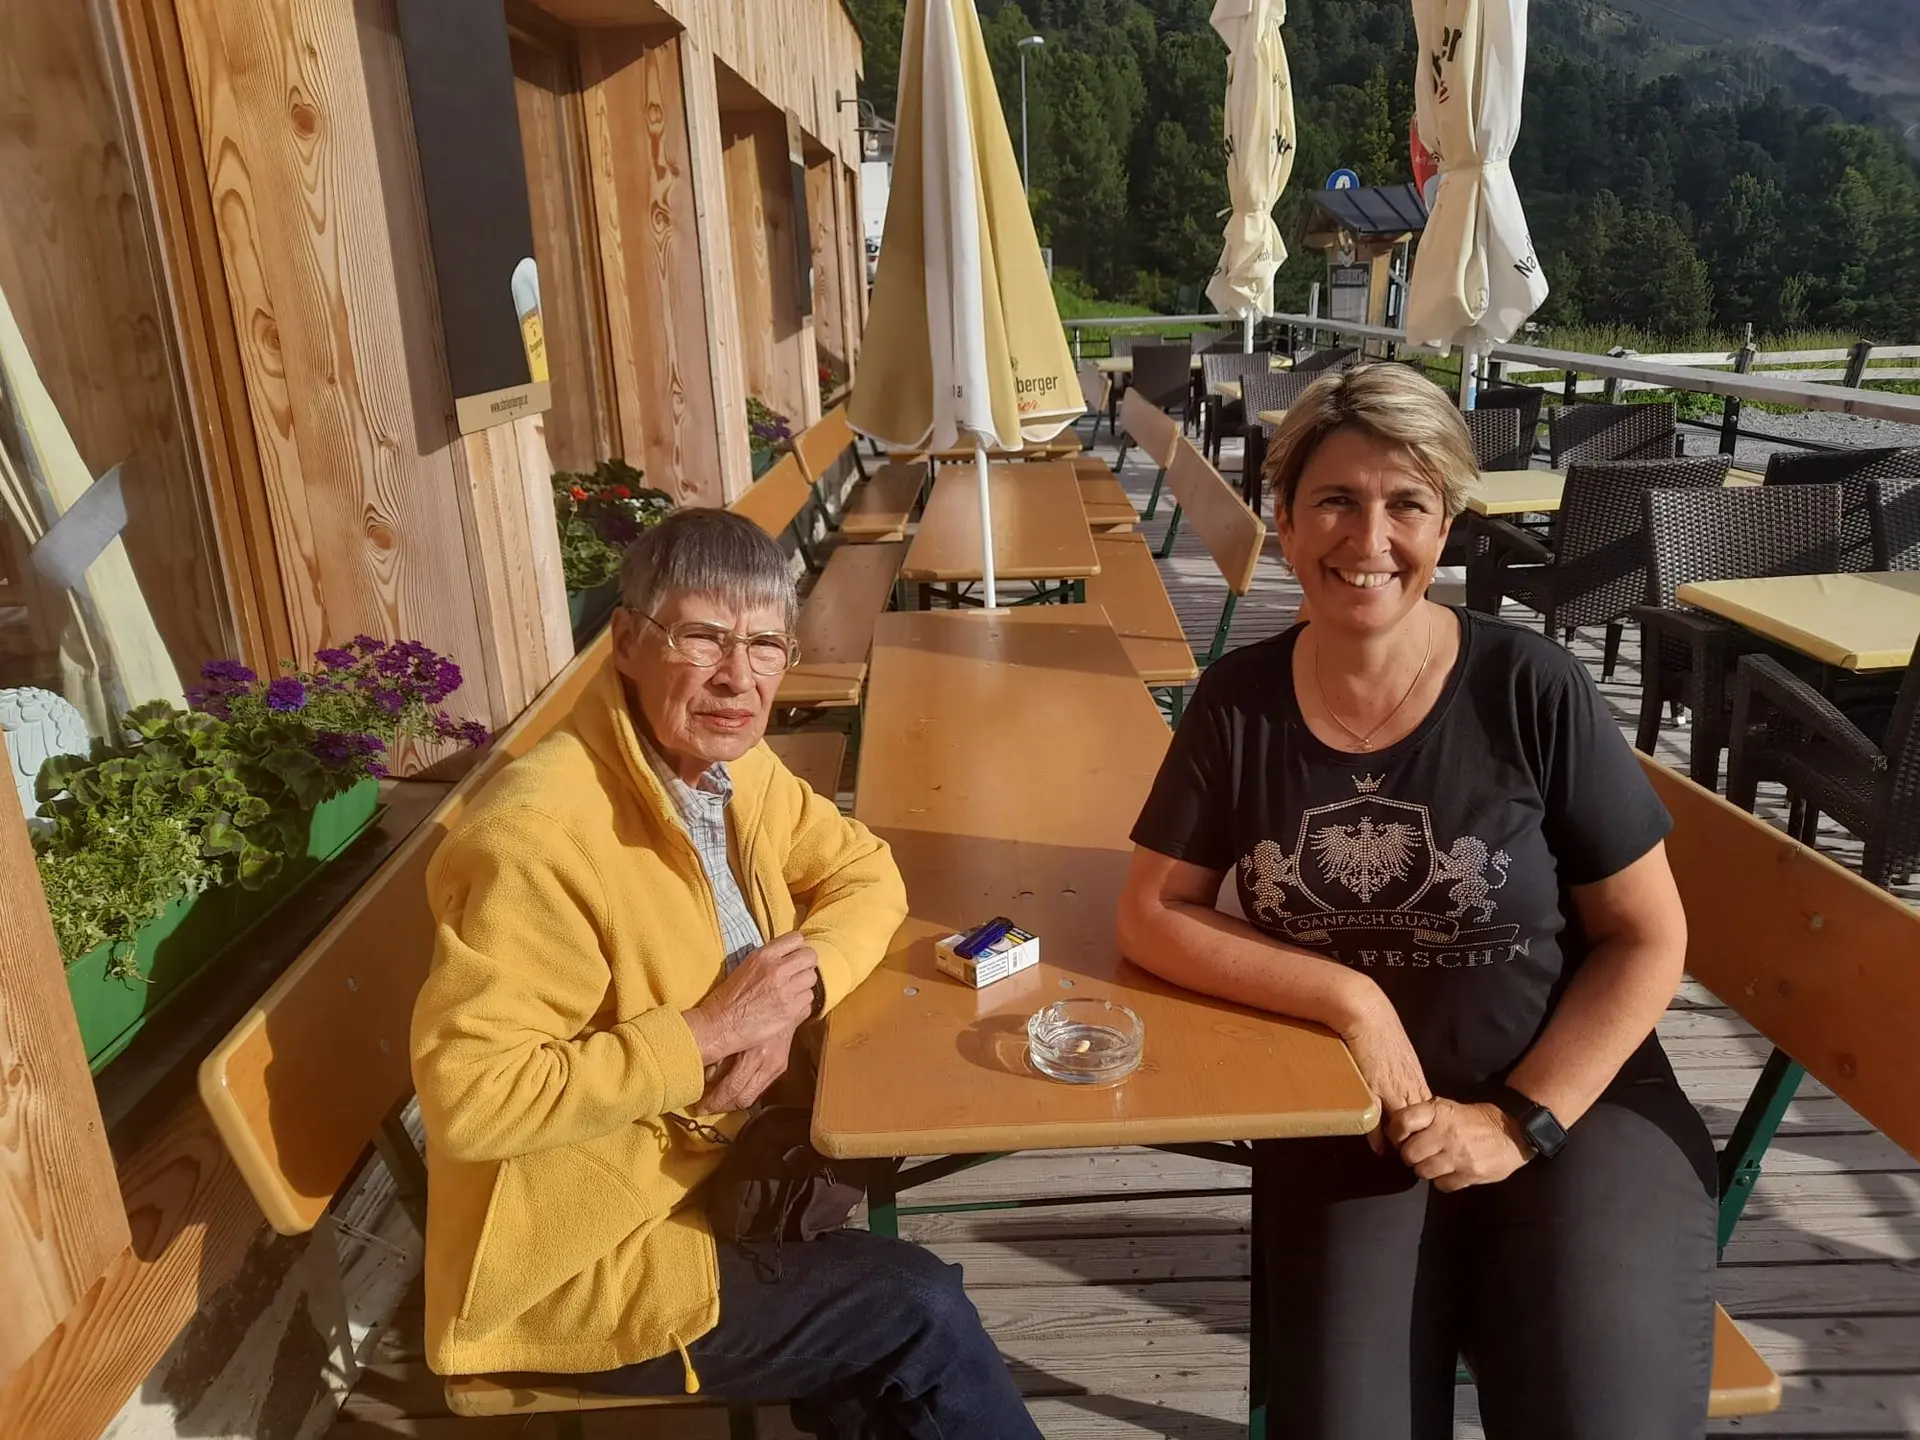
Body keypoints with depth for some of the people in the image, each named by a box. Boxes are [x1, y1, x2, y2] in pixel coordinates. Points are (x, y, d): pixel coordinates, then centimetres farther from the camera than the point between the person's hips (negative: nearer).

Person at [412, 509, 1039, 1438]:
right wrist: (706, 1033, -26)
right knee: (918, 1307, -9)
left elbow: (863, 873, 6)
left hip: (708, 1171, 7)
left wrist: (794, 995, -13)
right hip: (576, 1265, -7)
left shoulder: (729, 764, -3)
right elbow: (469, 1098, -29)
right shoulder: (539, 836, -29)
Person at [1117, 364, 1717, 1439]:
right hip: (1347, 1126, 1)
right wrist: (1350, 996, -16)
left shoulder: (1534, 692, -11)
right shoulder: (1240, 703, -5)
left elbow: (1648, 939, -5)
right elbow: (1154, 916, -5)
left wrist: (1522, 1121, -12)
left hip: (1577, 1107, 0)